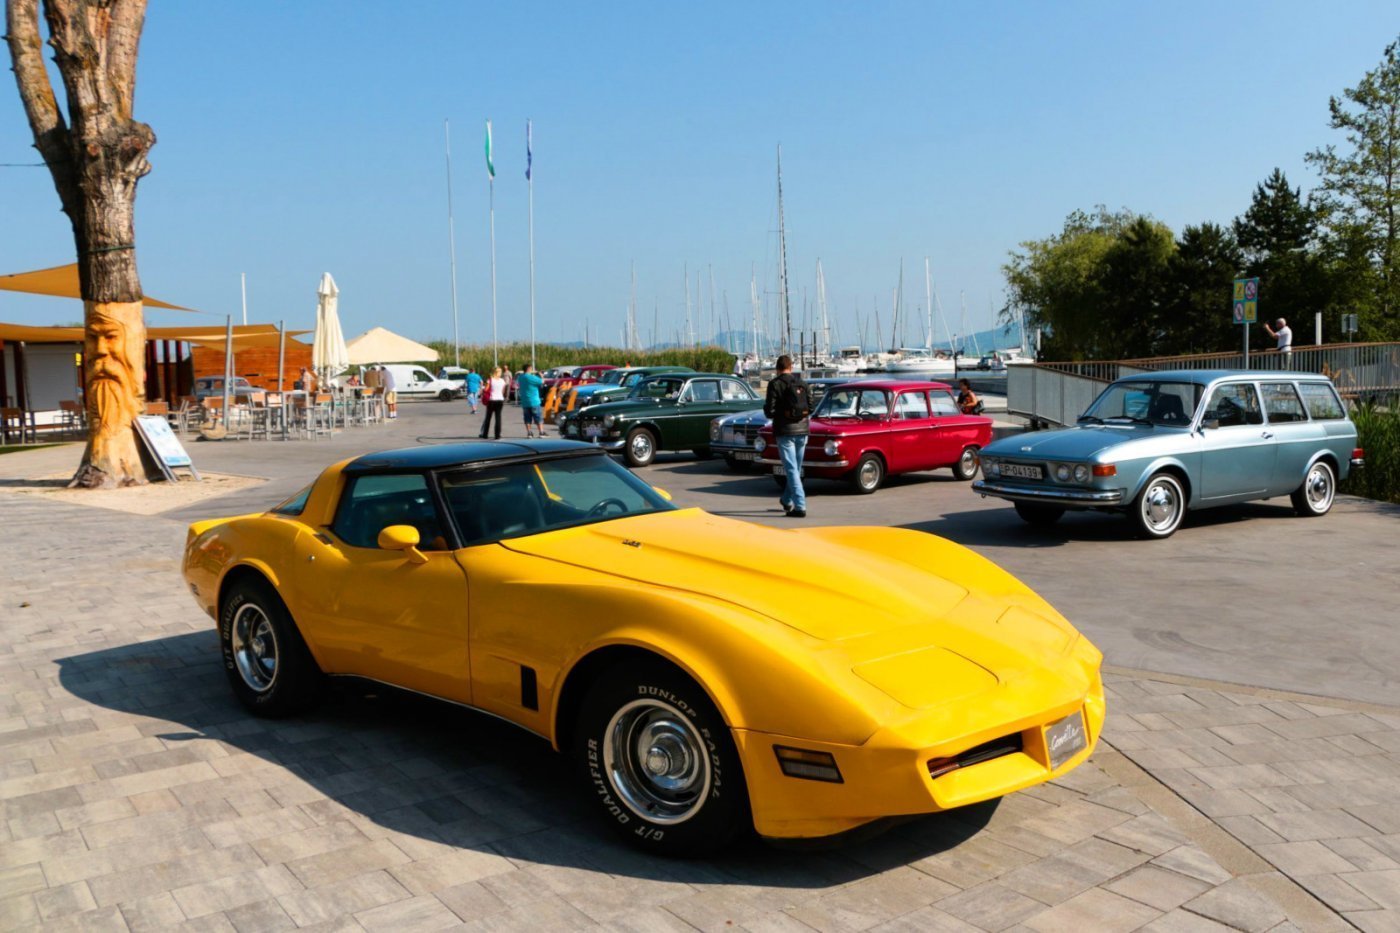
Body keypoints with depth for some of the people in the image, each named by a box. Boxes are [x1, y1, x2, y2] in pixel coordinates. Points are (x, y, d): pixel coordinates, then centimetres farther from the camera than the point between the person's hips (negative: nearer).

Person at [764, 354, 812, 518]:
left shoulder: (775, 384, -8)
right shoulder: (802, 383, 6)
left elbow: (769, 411, -12)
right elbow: (811, 407, 6)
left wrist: (766, 407, 10)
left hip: (785, 431, -5)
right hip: (802, 430, 5)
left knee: (791, 469, -4)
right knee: (796, 468, 18)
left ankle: (800, 506, -10)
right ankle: (786, 500, 34)